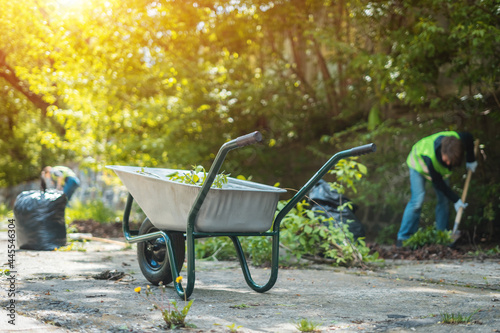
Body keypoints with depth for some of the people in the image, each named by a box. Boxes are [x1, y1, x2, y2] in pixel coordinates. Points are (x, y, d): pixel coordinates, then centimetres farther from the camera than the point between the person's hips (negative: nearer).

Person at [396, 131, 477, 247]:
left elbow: (469, 137, -8)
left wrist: (471, 160, -2)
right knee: (418, 199, -19)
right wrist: (455, 200, -26)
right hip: (419, 164, -5)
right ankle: (403, 238, -11)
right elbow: (438, 183, -31)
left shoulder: (459, 139, -36)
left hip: (440, 168, 5)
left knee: (443, 200, -4)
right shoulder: (429, 157, -46)